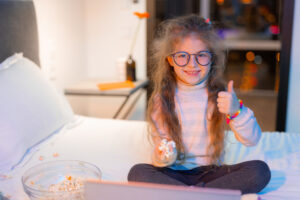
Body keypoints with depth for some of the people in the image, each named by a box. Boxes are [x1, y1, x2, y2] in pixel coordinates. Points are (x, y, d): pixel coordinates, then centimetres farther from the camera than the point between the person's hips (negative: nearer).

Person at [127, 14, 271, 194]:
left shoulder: (221, 95, -2)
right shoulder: (162, 99, -3)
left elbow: (252, 140, -9)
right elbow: (160, 144, 0)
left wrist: (236, 111, -27)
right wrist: (163, 157, -24)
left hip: (210, 172, 1)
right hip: (173, 173, 0)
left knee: (260, 171, -22)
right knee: (138, 173, -29)